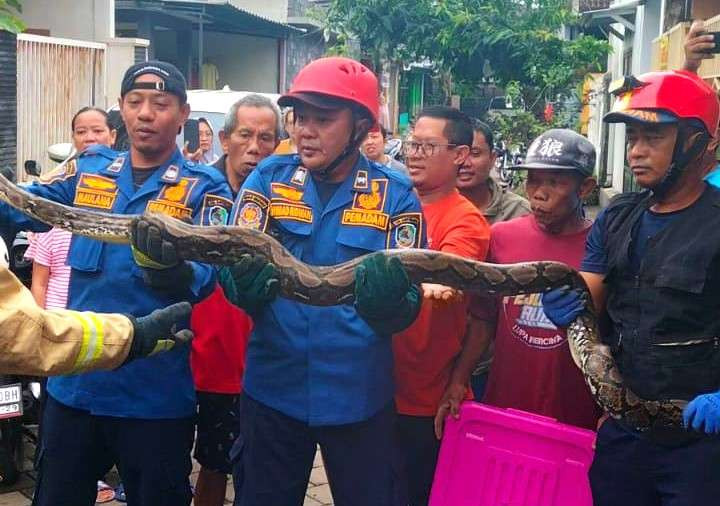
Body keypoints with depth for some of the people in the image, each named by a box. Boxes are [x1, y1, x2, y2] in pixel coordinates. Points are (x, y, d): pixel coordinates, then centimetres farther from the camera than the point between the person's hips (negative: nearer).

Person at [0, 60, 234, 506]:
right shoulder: (88, 170, 6)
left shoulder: (203, 187, -4)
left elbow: (205, 274, -18)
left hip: (155, 391, -3)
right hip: (74, 381, 3)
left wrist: (173, 270, -40)